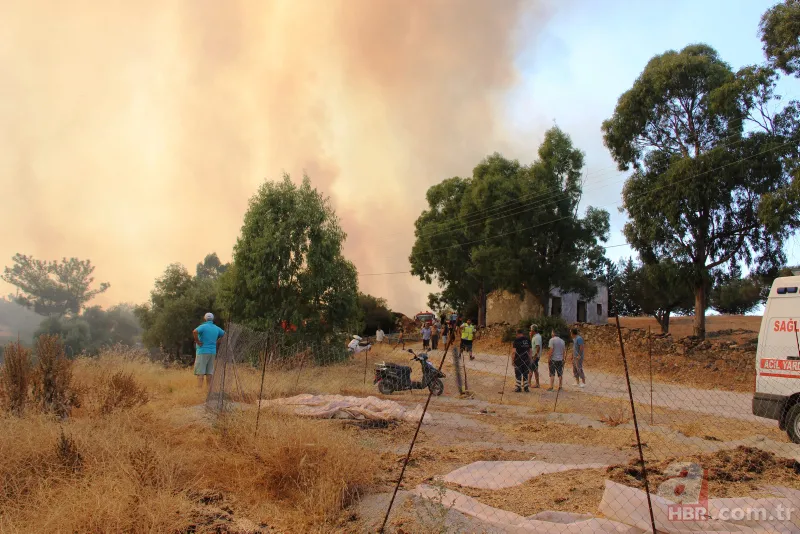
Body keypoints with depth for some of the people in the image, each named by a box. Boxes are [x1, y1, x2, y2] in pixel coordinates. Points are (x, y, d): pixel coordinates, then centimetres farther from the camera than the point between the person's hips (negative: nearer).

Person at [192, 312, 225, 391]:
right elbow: (224, 334, 25)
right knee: (209, 373, 8)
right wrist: (217, 342, 19)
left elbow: (194, 332, -27)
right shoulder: (216, 328, 11)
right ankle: (210, 391, 5)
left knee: (200, 372, -5)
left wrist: (197, 341, -16)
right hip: (213, 352, 6)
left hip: (202, 352, -6)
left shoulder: (203, 326, -9)